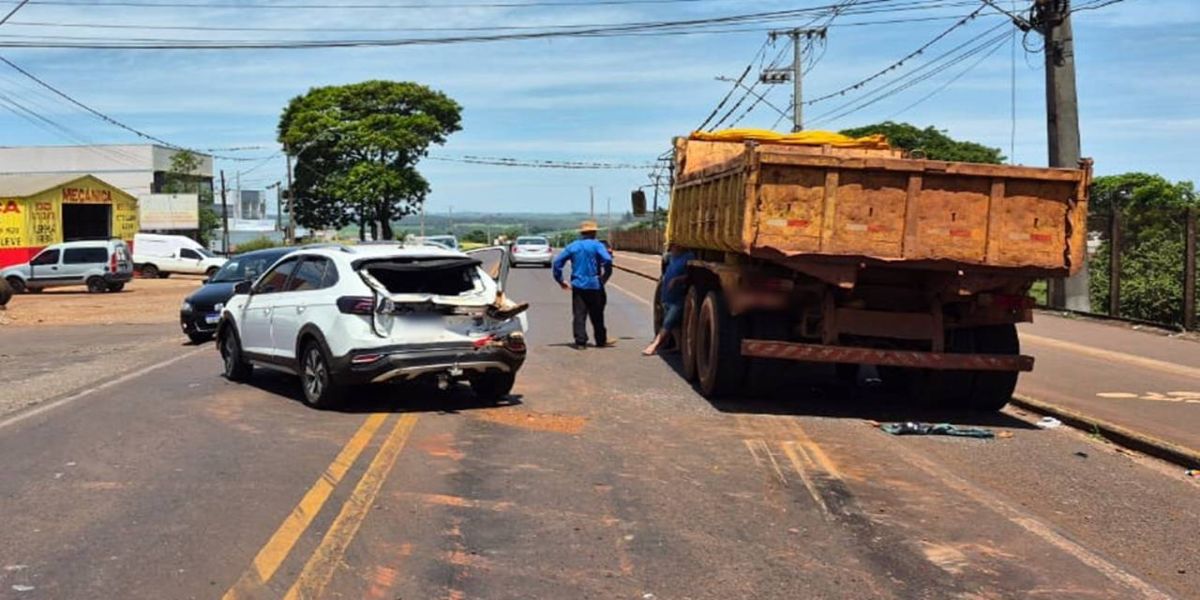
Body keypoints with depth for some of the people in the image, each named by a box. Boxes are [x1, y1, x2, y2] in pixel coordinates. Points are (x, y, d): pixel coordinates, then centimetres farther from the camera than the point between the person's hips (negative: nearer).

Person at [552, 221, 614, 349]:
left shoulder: (572, 246, 8)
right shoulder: (597, 245, -4)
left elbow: (557, 261, 5)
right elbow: (607, 260, -20)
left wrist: (560, 280, 8)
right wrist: (605, 277, -8)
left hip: (578, 285, 2)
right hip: (594, 285, -2)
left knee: (579, 314, 3)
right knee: (597, 315, 11)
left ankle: (580, 341, -4)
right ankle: (601, 341, 19)